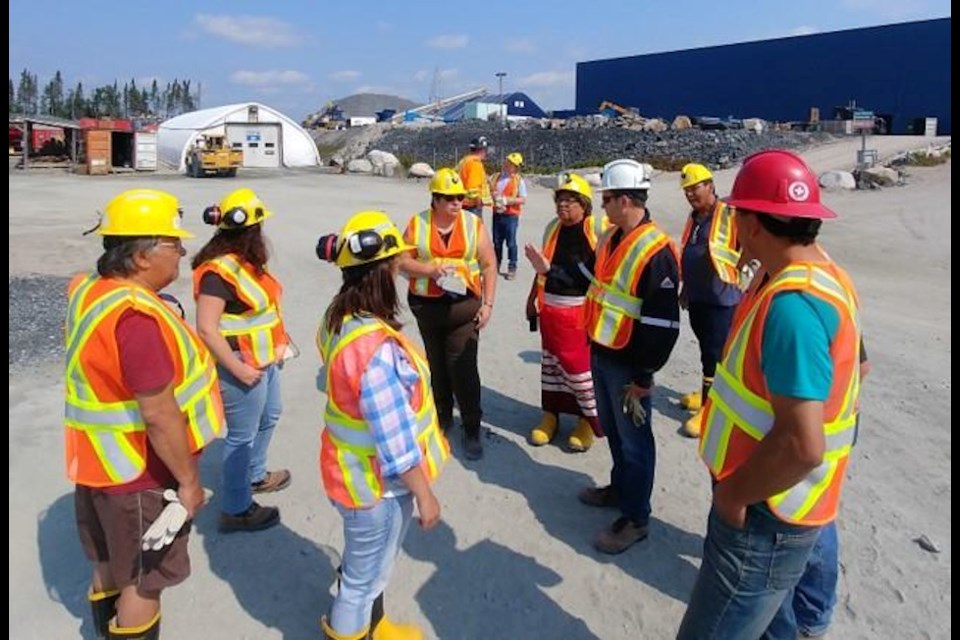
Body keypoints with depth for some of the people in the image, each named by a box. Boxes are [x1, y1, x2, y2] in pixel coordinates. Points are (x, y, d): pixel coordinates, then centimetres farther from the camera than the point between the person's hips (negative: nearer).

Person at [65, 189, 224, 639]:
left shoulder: (90, 293, 0)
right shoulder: (135, 315, -30)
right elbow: (160, 416, -29)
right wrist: (188, 480, -18)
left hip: (103, 461, 9)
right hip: (140, 472, -9)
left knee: (111, 564, 28)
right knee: (143, 579, 11)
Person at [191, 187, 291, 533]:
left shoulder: (246, 261, 5)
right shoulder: (219, 270, -24)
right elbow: (206, 329, -26)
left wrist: (278, 341, 11)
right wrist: (238, 369, -24)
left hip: (265, 358, 10)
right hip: (243, 364, -10)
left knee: (269, 416, 27)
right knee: (242, 436, 3)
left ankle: (255, 475, 48)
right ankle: (236, 510, 19)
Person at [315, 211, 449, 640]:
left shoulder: (338, 318, -5)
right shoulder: (376, 347, -35)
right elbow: (395, 439, -29)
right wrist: (424, 494, -16)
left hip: (358, 468, 9)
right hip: (380, 481, -9)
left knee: (365, 566, 30)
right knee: (365, 576, 17)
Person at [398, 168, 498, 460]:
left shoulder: (474, 224, -2)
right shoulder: (417, 224, -1)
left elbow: (489, 266, -1)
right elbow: (403, 262, -1)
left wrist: (488, 304, -7)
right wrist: (430, 269, -19)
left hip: (464, 305, -2)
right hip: (427, 306, 2)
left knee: (463, 368, -7)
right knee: (437, 366, 16)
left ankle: (472, 430, 5)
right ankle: (442, 416, 35)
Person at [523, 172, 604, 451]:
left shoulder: (598, 229, -11)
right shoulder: (552, 227, 8)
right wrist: (533, 297, 19)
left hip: (582, 311, -6)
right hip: (550, 310, 6)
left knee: (583, 367, 3)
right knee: (551, 363, 15)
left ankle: (589, 419, 22)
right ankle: (550, 414, 30)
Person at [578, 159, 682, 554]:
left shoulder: (656, 252, -22)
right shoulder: (610, 238, 7)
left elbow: (662, 324, -22)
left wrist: (643, 377, -19)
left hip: (628, 363, -8)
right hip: (600, 353, 8)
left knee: (633, 439, 6)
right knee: (612, 429, 23)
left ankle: (635, 518, 21)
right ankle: (620, 487, 44)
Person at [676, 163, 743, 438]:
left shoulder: (730, 214, -13)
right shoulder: (694, 217, 13)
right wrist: (685, 288, 24)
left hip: (721, 297, -7)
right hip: (697, 296, 8)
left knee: (714, 353, -2)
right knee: (707, 349, 19)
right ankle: (709, 393, 34)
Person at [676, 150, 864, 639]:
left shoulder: (792, 304, -29)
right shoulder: (826, 275, 4)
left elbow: (802, 445, -34)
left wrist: (734, 493, -18)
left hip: (765, 515, -10)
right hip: (776, 505, 10)